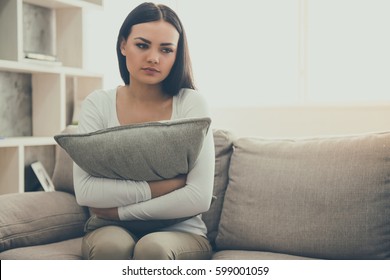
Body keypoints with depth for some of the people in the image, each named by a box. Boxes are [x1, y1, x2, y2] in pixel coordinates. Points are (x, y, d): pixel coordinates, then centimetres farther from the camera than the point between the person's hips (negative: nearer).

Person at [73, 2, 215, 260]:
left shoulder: (191, 103, -6)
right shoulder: (98, 104, -1)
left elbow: (200, 197, -15)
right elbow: (85, 191, -12)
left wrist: (120, 211, -12)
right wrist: (163, 186, -17)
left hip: (181, 232, -1)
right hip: (112, 230, 1)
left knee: (153, 248, -35)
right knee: (112, 244, -34)